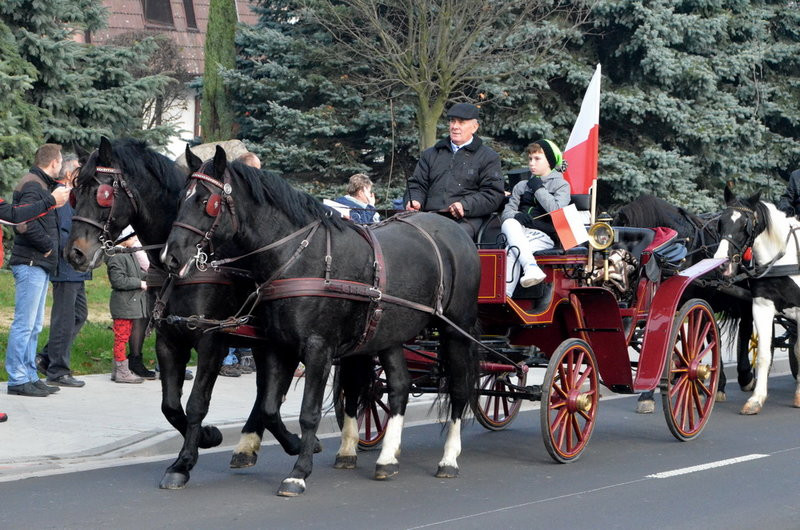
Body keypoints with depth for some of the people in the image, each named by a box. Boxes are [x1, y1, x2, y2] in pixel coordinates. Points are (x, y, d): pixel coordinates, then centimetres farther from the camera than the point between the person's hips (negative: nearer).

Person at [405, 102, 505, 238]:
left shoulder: (488, 157, 16)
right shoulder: (430, 154, 30)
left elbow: (493, 195, 5)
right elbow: (418, 184, 26)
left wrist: (465, 206, -12)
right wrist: (414, 201, 1)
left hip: (466, 220, -3)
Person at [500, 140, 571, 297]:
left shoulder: (561, 185, 13)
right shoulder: (522, 186, 27)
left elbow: (556, 210, -7)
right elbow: (506, 212, 16)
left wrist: (538, 188, 1)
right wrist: (517, 216, -7)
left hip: (544, 235, -3)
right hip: (519, 233, 4)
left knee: (512, 251, -32)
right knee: (509, 224, -34)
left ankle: (505, 296, -43)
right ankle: (530, 267, -52)